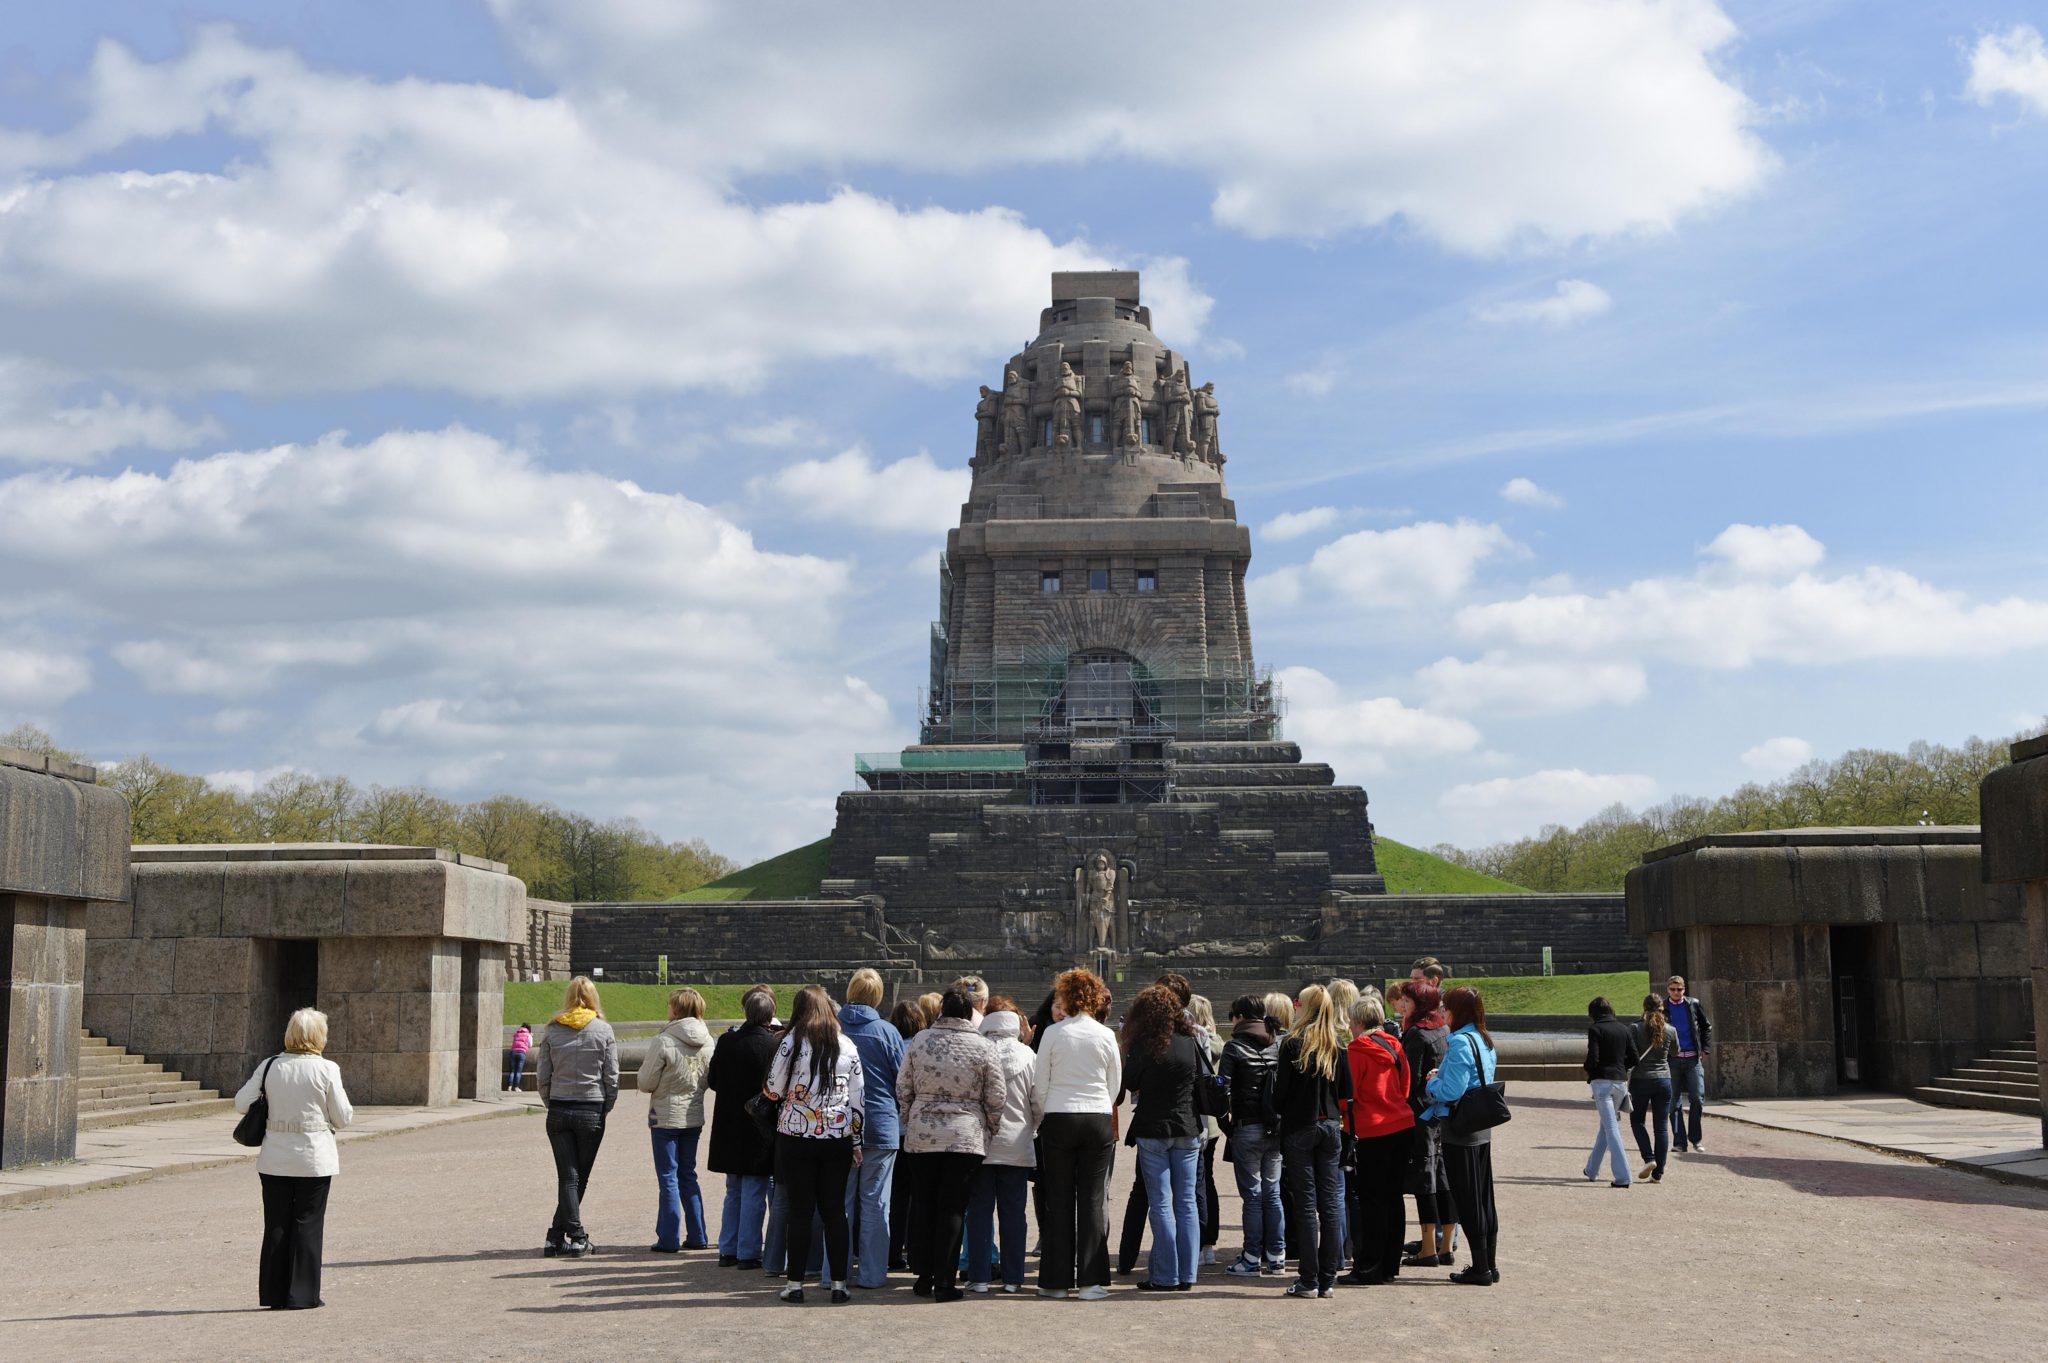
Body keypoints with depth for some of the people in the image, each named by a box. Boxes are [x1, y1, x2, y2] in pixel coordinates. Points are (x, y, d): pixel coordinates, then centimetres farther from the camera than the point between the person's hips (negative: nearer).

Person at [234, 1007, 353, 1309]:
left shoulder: (270, 1066, -3)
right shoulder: (326, 1069, -11)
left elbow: (241, 1103, 1)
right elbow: (343, 1117, -6)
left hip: (274, 1158, 3)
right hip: (313, 1158, -3)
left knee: (276, 1224, 12)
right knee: (307, 1225, 6)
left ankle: (273, 1294, 16)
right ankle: (302, 1294, 8)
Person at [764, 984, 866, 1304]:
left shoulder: (790, 1043, -7)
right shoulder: (847, 1047, 4)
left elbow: (773, 1091, -5)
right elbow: (857, 1099, 6)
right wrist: (857, 1143, 12)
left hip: (796, 1137, -2)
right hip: (838, 1138, 3)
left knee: (800, 1211, 3)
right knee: (835, 1211, 7)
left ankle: (795, 1284, 6)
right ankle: (838, 1284, 8)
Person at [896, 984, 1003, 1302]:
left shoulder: (919, 1041, 0)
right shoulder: (984, 1047, -6)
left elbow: (902, 1089, 6)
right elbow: (995, 1098, -2)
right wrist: (991, 1129, 14)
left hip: (921, 1136, 2)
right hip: (966, 1137, -2)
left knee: (923, 1204, 13)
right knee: (953, 1208, 2)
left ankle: (923, 1277, 18)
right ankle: (944, 1282, 3)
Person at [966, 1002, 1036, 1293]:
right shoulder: (1027, 1055, -6)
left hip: (980, 1142, -1)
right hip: (1017, 1145, 1)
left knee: (980, 1210, 6)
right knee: (1013, 1211, 8)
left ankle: (979, 1276, 5)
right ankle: (1012, 1277, 10)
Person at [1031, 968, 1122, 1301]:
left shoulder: (1052, 1033, -5)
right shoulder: (1106, 1035, -1)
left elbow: (1040, 1084, -1)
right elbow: (1115, 1085, 7)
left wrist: (1040, 1119, 13)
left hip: (1059, 1120, -1)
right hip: (1099, 1120, 1)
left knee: (1059, 1200, 6)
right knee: (1093, 1199, 4)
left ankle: (1057, 1279, 8)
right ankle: (1091, 1280, 2)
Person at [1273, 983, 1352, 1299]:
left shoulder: (1293, 1045, -11)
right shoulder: (1338, 1046, 3)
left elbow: (1280, 1092, -8)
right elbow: (1347, 1092, 6)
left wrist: (1281, 1111, 10)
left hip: (1299, 1128, -4)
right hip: (1330, 1127, 4)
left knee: (1305, 1204, -1)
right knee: (1329, 1202, 6)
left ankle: (1309, 1280, -1)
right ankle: (1328, 1279, 8)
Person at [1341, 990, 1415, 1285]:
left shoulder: (1355, 1051, -12)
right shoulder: (1394, 1046, 7)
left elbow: (1347, 1095, -10)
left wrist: (1348, 1129, 3)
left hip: (1372, 1133, -7)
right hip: (1403, 1127, 7)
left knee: (1370, 1200, -1)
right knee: (1392, 1197, 12)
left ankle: (1369, 1269, 1)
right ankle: (1390, 1265, 19)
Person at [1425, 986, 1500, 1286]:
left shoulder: (1459, 1043, -17)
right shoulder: (1485, 1041, 11)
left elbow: (1451, 1091, -22)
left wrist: (1432, 1082, -3)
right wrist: (1441, 1078, 13)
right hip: (1483, 1128, 9)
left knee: (1467, 1200, -2)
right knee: (1484, 1198, 13)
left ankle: (1480, 1269, 2)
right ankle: (1489, 1265, 19)